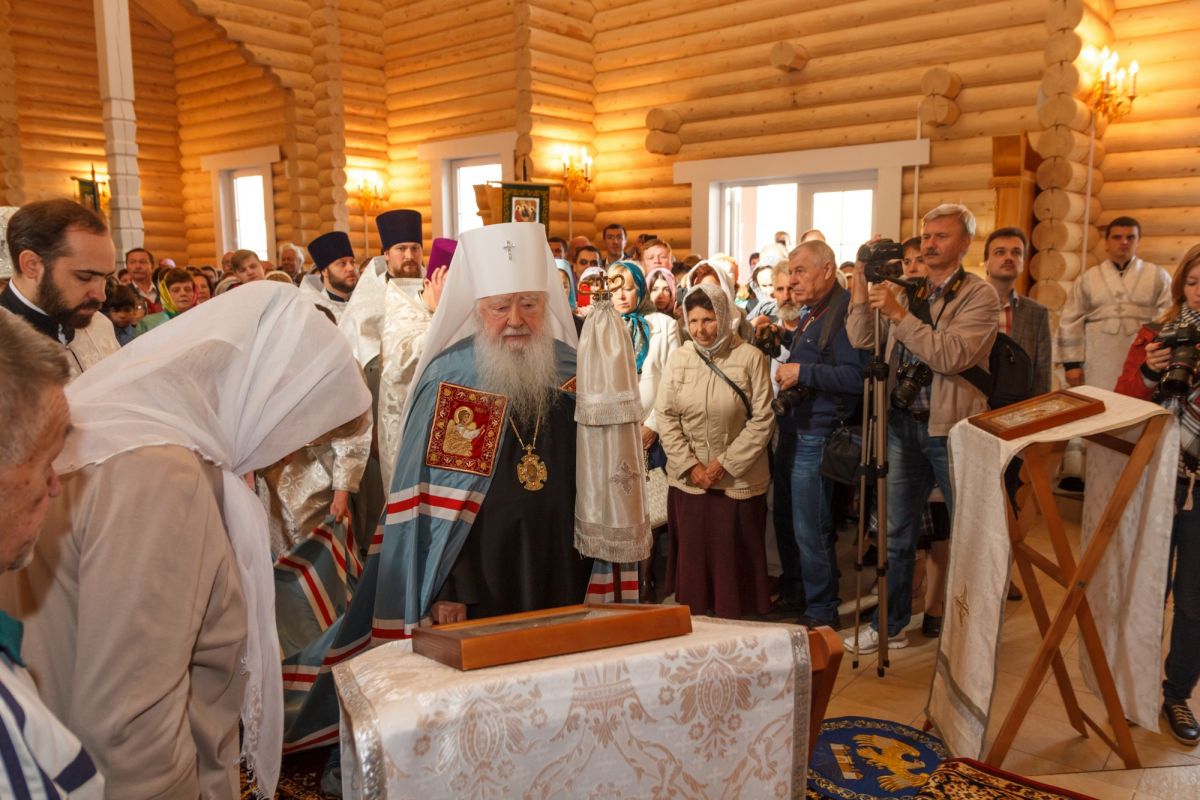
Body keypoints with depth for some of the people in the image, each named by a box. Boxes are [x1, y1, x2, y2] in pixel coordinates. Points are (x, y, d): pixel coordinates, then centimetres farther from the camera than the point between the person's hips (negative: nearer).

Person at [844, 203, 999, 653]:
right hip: (903, 423, 6)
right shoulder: (907, 292, 11)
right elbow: (862, 340, 1)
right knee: (896, 532, 13)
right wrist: (862, 280, -6)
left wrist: (900, 314, -24)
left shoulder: (980, 296, -7)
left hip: (952, 429, -5)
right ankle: (890, 625, 26)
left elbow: (951, 356, -21)